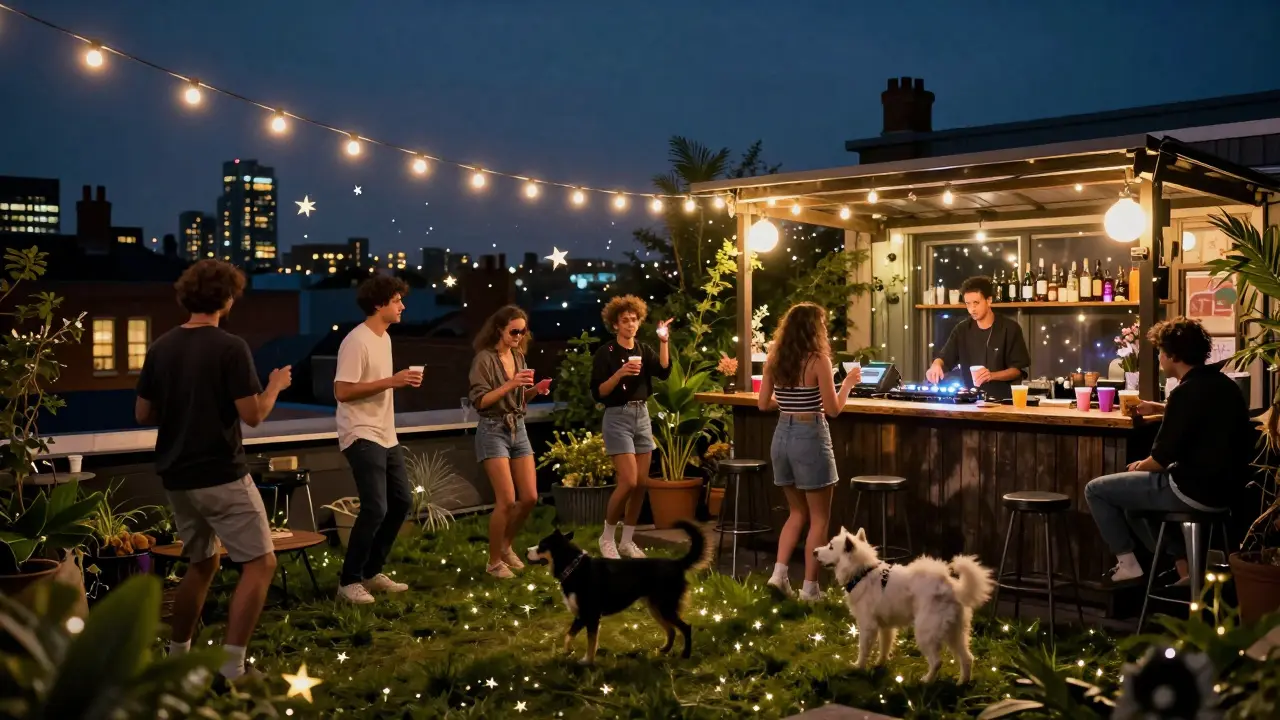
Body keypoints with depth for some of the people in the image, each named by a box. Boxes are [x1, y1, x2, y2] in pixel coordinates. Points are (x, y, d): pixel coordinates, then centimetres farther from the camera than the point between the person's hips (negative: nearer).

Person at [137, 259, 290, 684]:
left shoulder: (160, 348, 5)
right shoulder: (230, 348, -14)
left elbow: (143, 415, 10)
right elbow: (252, 416, -15)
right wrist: (276, 385, 3)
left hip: (176, 477, 8)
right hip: (221, 476, -8)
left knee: (203, 561, 23)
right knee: (260, 562, -2)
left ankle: (177, 656, 29)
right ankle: (231, 668, -8)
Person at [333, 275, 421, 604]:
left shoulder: (384, 338, 14)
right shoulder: (357, 341, -17)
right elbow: (342, 391, -22)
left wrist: (403, 380, 7)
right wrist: (391, 381, -23)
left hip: (386, 436, 10)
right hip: (362, 437, -10)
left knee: (402, 501, 13)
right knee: (375, 509, -12)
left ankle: (372, 572, 25)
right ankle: (349, 581, 3)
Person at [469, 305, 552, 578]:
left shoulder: (519, 356, 10)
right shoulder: (485, 359, -10)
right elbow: (479, 401, -15)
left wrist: (535, 390, -3)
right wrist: (510, 384, -24)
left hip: (519, 429, 7)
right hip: (493, 431, -7)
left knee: (530, 497, 4)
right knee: (507, 500, -11)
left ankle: (506, 546, 27)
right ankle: (494, 562, 5)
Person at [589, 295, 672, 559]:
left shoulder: (643, 350, 9)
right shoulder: (605, 352, -7)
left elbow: (664, 372, -8)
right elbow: (598, 393, -12)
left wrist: (664, 341, -17)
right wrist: (620, 373, -24)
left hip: (642, 416, 6)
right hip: (618, 418, -6)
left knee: (641, 483, 6)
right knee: (628, 481, -14)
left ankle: (627, 541, 18)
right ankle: (607, 537, 4)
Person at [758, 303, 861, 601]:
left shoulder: (774, 359, 4)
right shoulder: (818, 360, -13)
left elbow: (763, 404, 8)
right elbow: (833, 409, -11)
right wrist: (849, 383, 3)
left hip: (782, 435, 6)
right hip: (810, 437, -6)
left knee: (797, 512, 20)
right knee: (819, 519, 6)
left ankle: (779, 573, 10)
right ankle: (810, 588, 8)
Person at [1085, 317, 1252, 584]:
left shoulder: (1187, 391, -20)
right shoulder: (1222, 383, 7)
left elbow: (1162, 458, -17)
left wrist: (1140, 466, 2)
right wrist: (1162, 409, 28)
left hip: (1193, 491, -9)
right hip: (1223, 487, 9)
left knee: (1096, 490, 2)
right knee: (1133, 489, 30)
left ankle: (1127, 563, 8)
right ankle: (1184, 566, 23)